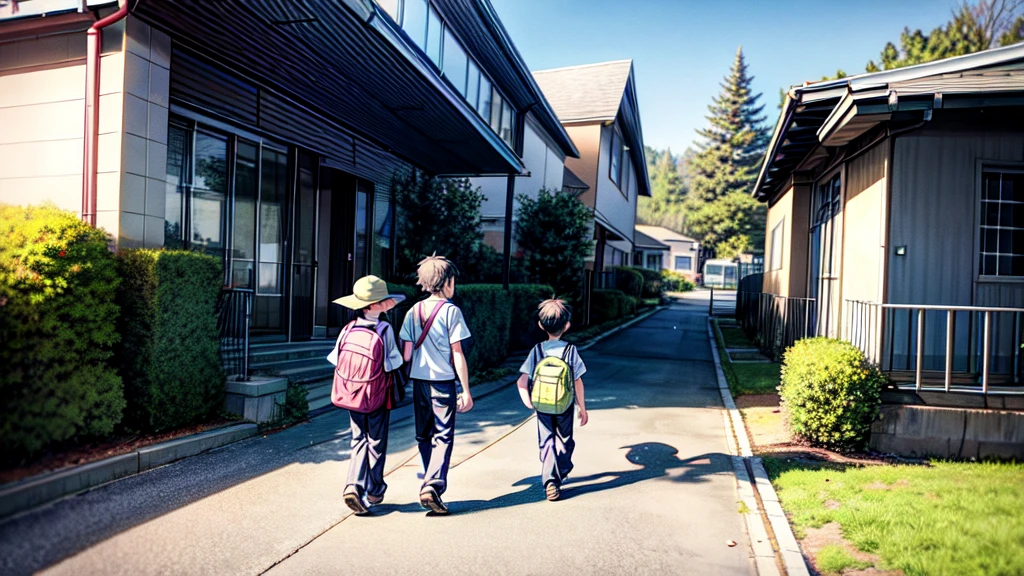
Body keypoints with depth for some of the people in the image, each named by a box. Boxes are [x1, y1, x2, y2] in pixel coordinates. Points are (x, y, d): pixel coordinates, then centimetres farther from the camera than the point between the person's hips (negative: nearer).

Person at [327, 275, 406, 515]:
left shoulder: (348, 329, -5)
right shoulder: (385, 329, -16)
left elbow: (337, 359, 0)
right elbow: (392, 362, -10)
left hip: (352, 395, 3)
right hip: (378, 396, -3)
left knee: (359, 440, 16)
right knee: (377, 442, 13)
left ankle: (354, 486, 1)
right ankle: (374, 491, 24)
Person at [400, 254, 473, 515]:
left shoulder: (413, 311, 6)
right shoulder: (450, 311, -8)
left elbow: (407, 354, 5)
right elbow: (457, 354, -10)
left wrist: (407, 382, 17)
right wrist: (466, 390, -6)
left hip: (419, 381, 5)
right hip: (443, 382, -5)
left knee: (424, 436, 16)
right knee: (443, 437, 2)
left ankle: (429, 486, 27)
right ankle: (433, 486, -11)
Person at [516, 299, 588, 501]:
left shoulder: (537, 350, -6)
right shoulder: (571, 351, -10)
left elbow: (522, 381, -12)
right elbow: (578, 382, -7)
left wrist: (528, 401, -5)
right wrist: (582, 408, 1)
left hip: (542, 407, 1)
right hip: (565, 407, 0)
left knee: (547, 442, 11)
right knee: (564, 440, 22)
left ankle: (550, 481, -2)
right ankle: (561, 472, 38)